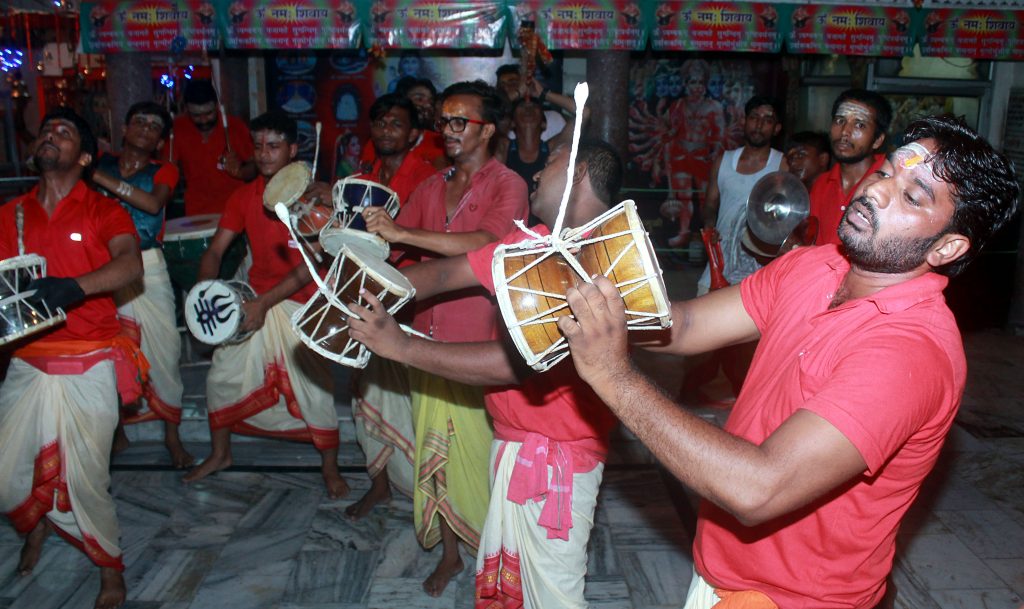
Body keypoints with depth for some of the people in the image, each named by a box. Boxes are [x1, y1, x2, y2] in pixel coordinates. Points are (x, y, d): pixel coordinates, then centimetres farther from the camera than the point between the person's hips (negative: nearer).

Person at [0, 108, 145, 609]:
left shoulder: (102, 210, 0)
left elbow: (131, 265, -18)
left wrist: (75, 287, -34)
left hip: (88, 365, -3)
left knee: (85, 478, -3)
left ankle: (110, 568, 22)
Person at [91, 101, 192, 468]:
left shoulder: (164, 171, 5)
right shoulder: (101, 163, 11)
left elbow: (154, 203, -16)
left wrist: (101, 177, -19)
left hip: (147, 268, -1)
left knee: (164, 348, -2)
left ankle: (172, 434, 12)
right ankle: (116, 431, 22)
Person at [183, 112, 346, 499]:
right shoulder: (245, 197, 4)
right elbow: (215, 250, 4)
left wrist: (264, 302, -24)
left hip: (299, 304, -5)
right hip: (254, 300, 5)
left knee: (314, 387, -5)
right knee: (221, 375, 9)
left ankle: (330, 468, 15)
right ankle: (220, 454, 32)